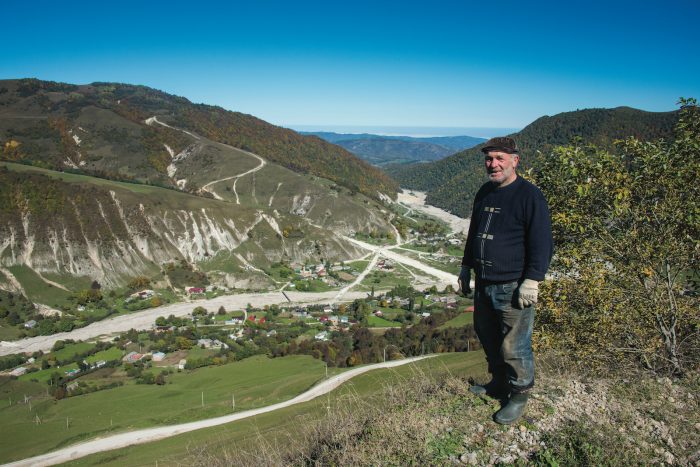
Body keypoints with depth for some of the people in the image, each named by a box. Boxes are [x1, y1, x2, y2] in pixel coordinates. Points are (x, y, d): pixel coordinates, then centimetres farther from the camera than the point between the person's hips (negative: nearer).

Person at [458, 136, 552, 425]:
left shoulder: (529, 195, -12)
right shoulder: (484, 193, 12)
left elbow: (542, 244, -14)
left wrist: (532, 281, -18)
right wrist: (466, 267, 22)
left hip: (513, 288, -8)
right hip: (483, 284, 8)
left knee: (513, 346, 0)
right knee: (488, 338, 19)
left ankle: (519, 395, 20)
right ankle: (498, 384, 38)